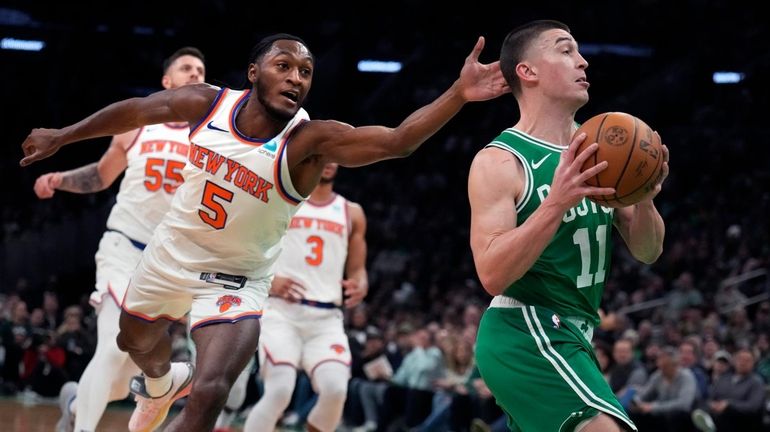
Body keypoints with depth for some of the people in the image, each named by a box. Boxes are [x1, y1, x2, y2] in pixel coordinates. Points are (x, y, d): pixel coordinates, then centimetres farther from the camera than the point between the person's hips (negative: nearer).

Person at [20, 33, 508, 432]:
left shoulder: (311, 141, -26)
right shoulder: (208, 103, -17)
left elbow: (398, 141, -41)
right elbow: (135, 110, 1)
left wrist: (459, 94, -57)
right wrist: (62, 136, 11)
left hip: (236, 283, -4)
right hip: (172, 254, 4)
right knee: (136, 341, 30)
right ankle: (162, 384, 66)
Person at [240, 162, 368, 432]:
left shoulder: (351, 213, 16)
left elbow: (357, 270, 19)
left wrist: (360, 287, -5)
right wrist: (267, 280, -13)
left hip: (326, 318, 3)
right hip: (281, 310, -3)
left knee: (336, 389, -19)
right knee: (279, 391, -22)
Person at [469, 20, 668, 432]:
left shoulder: (598, 154, 9)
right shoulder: (499, 162, -11)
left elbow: (646, 252, 10)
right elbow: (492, 275, -21)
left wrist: (644, 199, -11)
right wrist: (558, 203, -30)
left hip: (569, 334, 9)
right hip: (525, 332, -9)